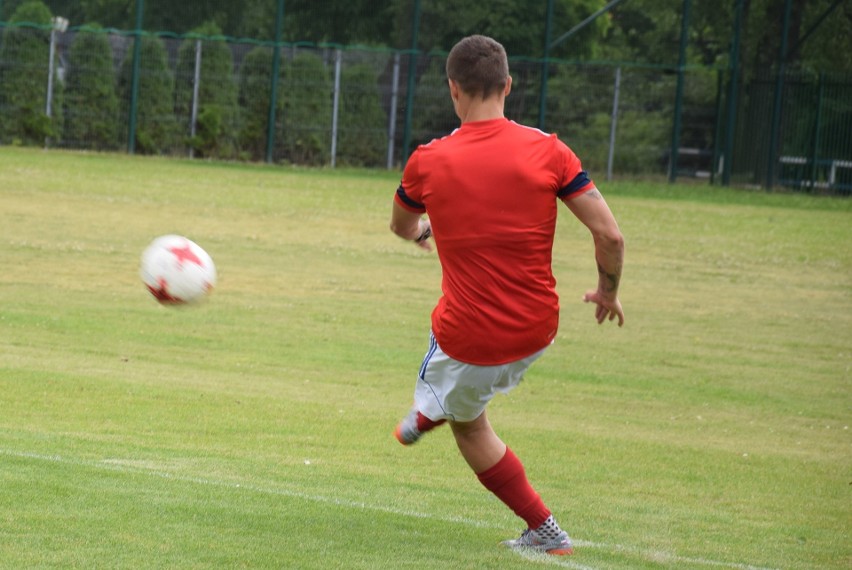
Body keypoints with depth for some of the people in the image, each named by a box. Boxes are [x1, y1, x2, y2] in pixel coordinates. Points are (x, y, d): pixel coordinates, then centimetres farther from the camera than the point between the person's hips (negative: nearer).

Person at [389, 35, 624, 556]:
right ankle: (426, 416, 59)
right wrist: (608, 292, 9)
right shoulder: (548, 151, -11)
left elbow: (401, 226, 13)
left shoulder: (427, 163, -10)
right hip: (536, 331, 2)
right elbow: (610, 235, -12)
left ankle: (545, 530, 19)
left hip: (469, 338, -2)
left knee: (469, 425, 23)